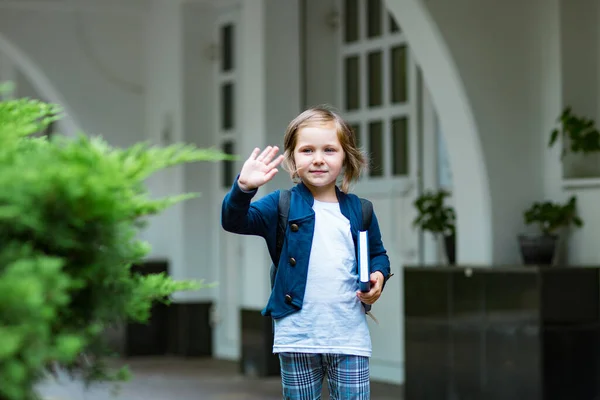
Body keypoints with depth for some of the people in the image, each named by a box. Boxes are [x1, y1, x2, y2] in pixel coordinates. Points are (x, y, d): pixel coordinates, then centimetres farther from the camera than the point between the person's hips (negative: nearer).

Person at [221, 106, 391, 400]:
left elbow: (377, 254, 18)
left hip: (349, 338, 1)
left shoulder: (359, 210, 6)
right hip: (297, 337, -1)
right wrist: (244, 188, -32)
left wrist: (379, 276, -5)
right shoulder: (281, 206, 0)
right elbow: (234, 221, -13)